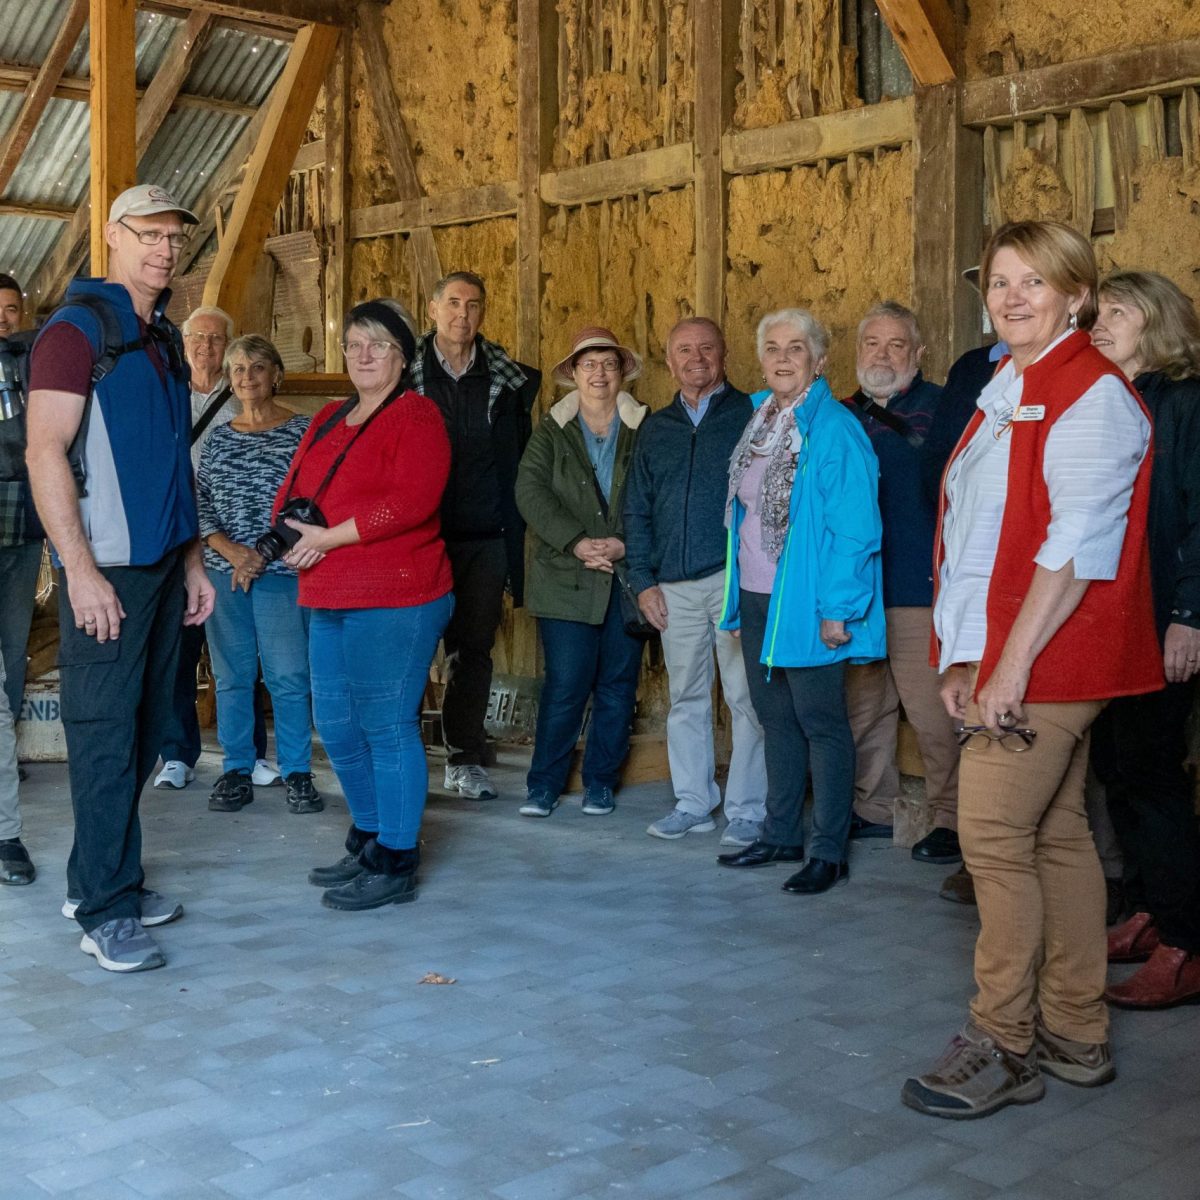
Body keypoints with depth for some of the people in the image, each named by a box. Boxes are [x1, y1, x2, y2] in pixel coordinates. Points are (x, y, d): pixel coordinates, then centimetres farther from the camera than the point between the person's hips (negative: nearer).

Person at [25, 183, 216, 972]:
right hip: (106, 568, -8)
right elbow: (45, 453, -14)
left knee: (146, 729, 11)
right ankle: (105, 913, 4)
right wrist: (81, 569, -19)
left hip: (164, 565, 8)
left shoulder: (165, 339, 17)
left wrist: (193, 559, 17)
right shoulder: (78, 329, -7)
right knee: (105, 735, -3)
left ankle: (104, 879, 23)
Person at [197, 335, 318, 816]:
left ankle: (297, 773, 6)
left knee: (288, 676, -4)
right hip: (223, 572, 4)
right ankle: (236, 772, 15)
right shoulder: (218, 438, 13)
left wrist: (264, 553, -10)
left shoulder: (303, 431, 1)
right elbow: (200, 506, 9)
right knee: (232, 676, 7)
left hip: (281, 572, -3)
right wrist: (233, 551, -7)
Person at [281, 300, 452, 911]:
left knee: (387, 727, -4)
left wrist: (330, 537, -17)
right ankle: (368, 840, 30)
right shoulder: (327, 420, 19)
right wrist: (293, 527, -4)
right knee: (336, 725, 14)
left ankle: (395, 865, 6)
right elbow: (292, 488, 20)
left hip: (394, 600, -9)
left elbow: (411, 501, -20)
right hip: (329, 600, 9)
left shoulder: (416, 416, -7)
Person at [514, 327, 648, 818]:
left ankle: (600, 782, 20)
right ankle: (544, 785, 8)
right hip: (566, 579, -1)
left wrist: (624, 544, -14)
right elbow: (531, 492, -5)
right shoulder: (550, 431, 7)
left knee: (618, 684, 7)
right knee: (565, 685, -4)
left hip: (627, 575, 1)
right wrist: (576, 542, -16)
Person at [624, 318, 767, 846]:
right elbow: (637, 510, 16)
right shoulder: (655, 428, 15)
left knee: (746, 698, -2)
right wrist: (643, 580, 7)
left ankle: (747, 811, 6)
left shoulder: (750, 415, 2)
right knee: (685, 698, 11)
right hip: (675, 587, 5)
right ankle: (693, 803, 21)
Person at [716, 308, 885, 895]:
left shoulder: (834, 429, -14)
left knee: (820, 724, 1)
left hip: (805, 603, -8)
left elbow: (854, 529, -17)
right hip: (755, 598, 8)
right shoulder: (758, 421, 10)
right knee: (776, 719, 16)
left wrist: (837, 608, -19)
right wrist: (738, 596, 17)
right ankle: (780, 835, 28)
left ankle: (829, 852, 11)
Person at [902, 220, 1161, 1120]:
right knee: (1056, 834, 12)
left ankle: (1003, 1046, 2)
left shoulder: (1092, 395, -11)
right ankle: (1076, 1036, 22)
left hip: (1049, 657, -9)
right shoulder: (1011, 392, 17)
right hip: (1009, 656, 9)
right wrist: (969, 662, 8)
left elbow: (1076, 547, -19)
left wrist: (1011, 666, -22)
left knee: (995, 832, -9)